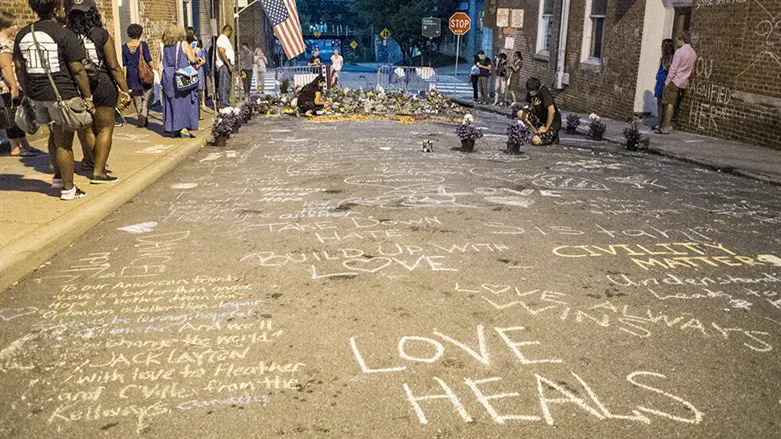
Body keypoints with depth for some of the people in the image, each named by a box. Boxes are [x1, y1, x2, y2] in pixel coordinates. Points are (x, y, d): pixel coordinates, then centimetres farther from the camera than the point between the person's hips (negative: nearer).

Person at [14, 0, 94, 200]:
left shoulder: (22, 34, 8)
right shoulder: (64, 34, -11)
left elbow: (20, 69, 12)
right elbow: (78, 70, -13)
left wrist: (28, 94, 21)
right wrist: (87, 97, -6)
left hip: (37, 94, 6)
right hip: (62, 93, -6)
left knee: (56, 136, 24)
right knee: (64, 142, 2)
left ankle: (58, 176, 29)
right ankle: (68, 189, 10)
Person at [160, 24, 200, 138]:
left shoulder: (165, 46, 7)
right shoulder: (184, 45, -7)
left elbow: (163, 62, 7)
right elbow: (192, 59, -11)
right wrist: (198, 60, 9)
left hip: (168, 78, 5)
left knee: (171, 102, 10)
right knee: (184, 102, 1)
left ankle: (173, 129, 13)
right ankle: (183, 129, -4)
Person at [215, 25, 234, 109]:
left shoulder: (225, 39, 23)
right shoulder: (222, 38, -10)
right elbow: (222, 52, -20)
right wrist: (229, 64, -23)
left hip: (227, 65, 11)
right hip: (224, 65, -11)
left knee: (228, 86, 12)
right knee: (224, 86, -12)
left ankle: (226, 104, 16)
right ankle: (223, 105, -14)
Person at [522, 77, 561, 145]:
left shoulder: (544, 92, -23)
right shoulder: (530, 94, -1)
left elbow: (552, 111, -27)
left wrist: (546, 128, -21)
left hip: (552, 121, -8)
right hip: (541, 120, 8)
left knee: (536, 140, -26)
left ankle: (553, 136, 3)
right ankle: (537, 133, 0)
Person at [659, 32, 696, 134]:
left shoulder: (679, 52, -12)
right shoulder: (693, 53, 12)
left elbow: (673, 69, -13)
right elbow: (692, 70, 16)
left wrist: (667, 81, -8)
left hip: (674, 81, -8)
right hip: (684, 82, 8)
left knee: (669, 104, -7)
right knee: (673, 104, 10)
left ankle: (666, 127, -8)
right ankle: (667, 125, 10)